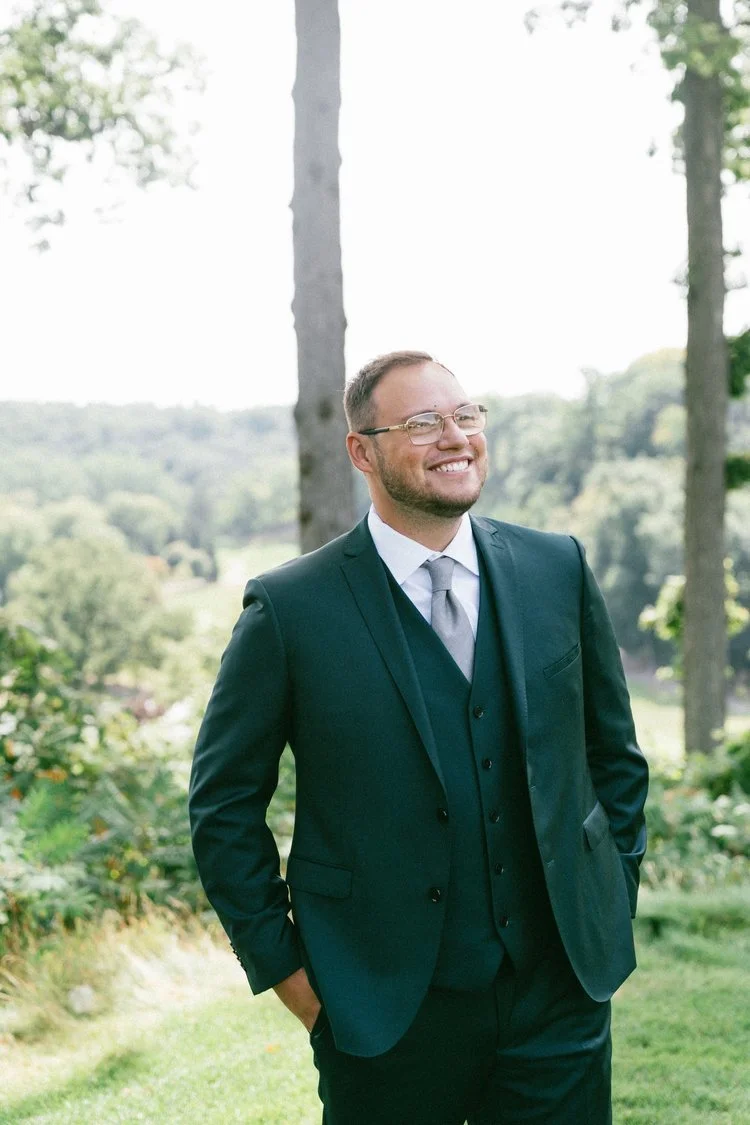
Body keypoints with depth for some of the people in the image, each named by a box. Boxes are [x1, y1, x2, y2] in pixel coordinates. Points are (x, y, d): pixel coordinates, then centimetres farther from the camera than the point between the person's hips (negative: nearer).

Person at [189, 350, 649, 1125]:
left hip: (560, 995, 3)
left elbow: (614, 755, 11)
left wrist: (610, 908, 8)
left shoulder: (558, 569, 1)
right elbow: (223, 804, -2)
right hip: (385, 1014, -2)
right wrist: (282, 967, -3)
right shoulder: (290, 609, -9)